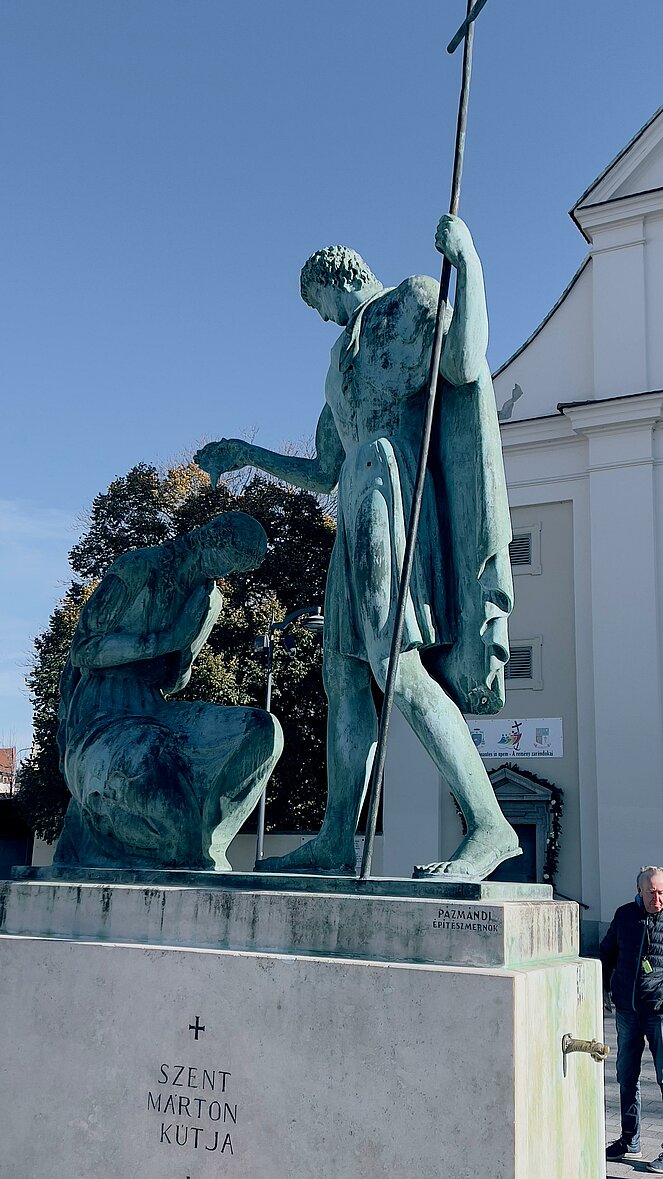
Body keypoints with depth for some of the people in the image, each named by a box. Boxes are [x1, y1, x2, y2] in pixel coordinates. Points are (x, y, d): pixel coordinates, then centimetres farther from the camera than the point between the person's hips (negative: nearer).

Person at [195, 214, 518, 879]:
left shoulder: (412, 301, 9)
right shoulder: (344, 358, 32)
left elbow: (466, 365, -14)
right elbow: (321, 476, 31)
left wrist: (465, 258, -13)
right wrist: (248, 456, 33)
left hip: (394, 488, -9)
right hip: (358, 507, 9)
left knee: (396, 662, -22)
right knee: (344, 673, 1)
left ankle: (489, 825, -21)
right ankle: (335, 843, 1)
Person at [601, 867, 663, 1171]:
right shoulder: (625, 915, 4)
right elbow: (607, 952, 18)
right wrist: (603, 988, 14)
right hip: (627, 1009, 4)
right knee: (627, 1077, 13)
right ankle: (630, 1142, 27)